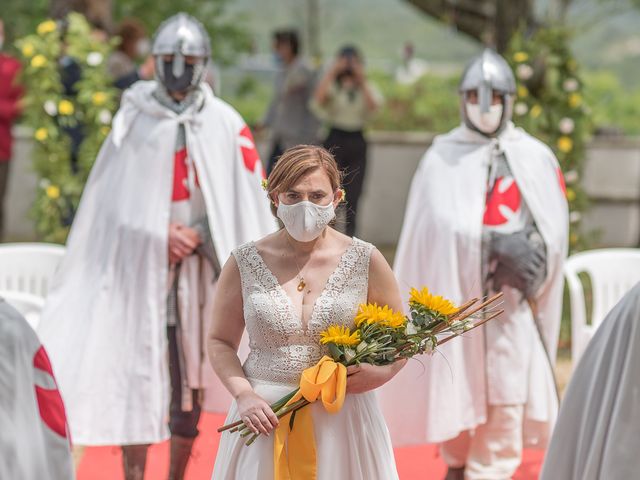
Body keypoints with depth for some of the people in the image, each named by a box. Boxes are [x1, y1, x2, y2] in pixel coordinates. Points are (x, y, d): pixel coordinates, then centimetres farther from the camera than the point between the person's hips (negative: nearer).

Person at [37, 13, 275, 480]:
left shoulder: (225, 123, 2)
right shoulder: (134, 117, 3)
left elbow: (248, 200, 0)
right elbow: (115, 198, 2)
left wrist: (197, 235, -9)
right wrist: (160, 235, -9)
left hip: (196, 264, 0)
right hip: (139, 263, 0)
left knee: (191, 373, 4)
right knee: (135, 369, -4)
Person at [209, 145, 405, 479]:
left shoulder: (364, 261, -1)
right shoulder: (245, 263, -1)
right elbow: (220, 341, 7)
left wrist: (381, 373, -12)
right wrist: (243, 394, -9)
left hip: (342, 420, 0)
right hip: (267, 418, 0)